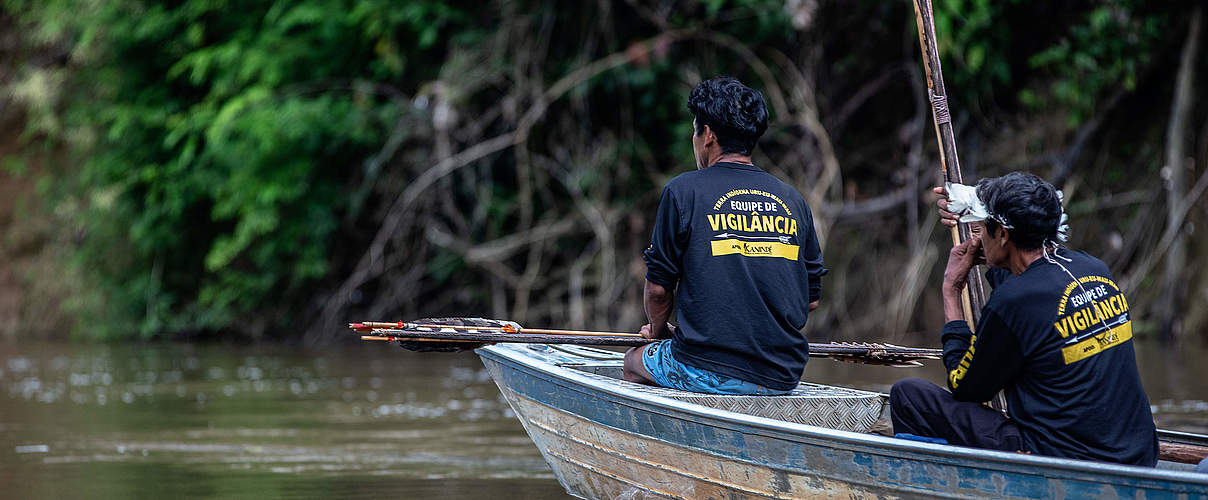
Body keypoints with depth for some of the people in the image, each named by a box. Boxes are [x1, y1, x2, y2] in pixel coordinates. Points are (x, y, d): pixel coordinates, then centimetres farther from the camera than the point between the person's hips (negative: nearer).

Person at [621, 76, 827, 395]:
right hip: (785, 377, 5)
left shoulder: (684, 191, -3)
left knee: (634, 361, 26)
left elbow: (658, 287, 0)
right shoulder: (793, 200, 10)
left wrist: (659, 330, 20)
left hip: (710, 374, -5)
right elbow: (811, 297, 13)